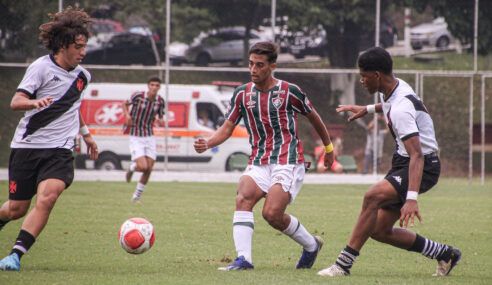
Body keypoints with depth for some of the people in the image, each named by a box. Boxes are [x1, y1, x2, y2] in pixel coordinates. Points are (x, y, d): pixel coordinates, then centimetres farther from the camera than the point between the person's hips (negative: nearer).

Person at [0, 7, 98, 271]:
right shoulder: (41, 67, -7)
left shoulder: (82, 76, 12)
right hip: (27, 146, -3)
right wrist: (35, 103, -36)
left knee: (47, 197, -24)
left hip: (60, 150, 3)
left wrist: (86, 134, 39)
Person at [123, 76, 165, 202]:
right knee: (143, 167, -17)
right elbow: (125, 103, 6)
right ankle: (132, 167, 20)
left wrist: (160, 121, -11)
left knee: (149, 169, -1)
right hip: (136, 138, -4)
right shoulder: (138, 96, -12)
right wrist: (127, 114, -13)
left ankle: (137, 196, 17)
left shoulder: (160, 101, -1)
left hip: (149, 137, 4)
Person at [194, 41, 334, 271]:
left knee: (272, 214, -19)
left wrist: (328, 147, 26)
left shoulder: (289, 91, -1)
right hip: (259, 163, 4)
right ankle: (243, 259, -31)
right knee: (243, 198, -26)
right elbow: (227, 128, 7)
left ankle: (311, 245, 8)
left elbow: (313, 117, 15)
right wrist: (207, 143, -13)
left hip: (289, 161, -4)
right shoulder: (243, 94, 8)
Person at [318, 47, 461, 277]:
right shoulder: (394, 87, 2)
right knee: (380, 231, 7)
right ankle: (445, 254, 22)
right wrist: (368, 109, 27)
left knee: (372, 197, -33)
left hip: (423, 167, -10)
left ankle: (344, 264, -32)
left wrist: (411, 199, -45)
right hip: (402, 163, 10)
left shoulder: (401, 109, -27)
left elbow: (417, 155, -36)